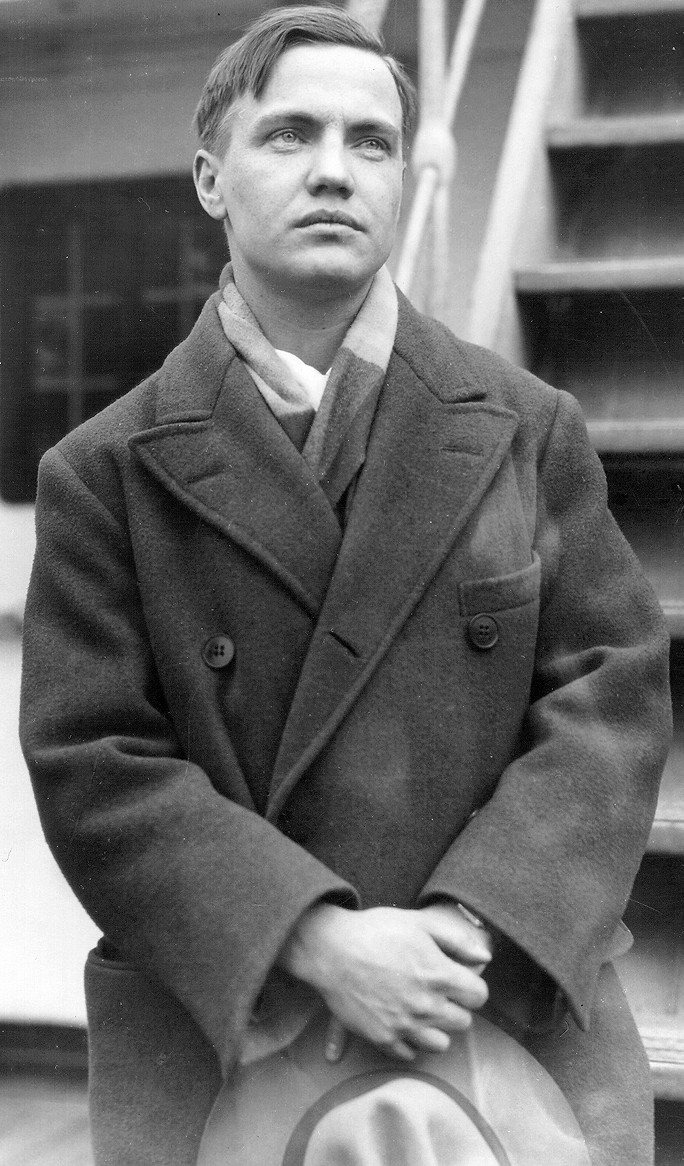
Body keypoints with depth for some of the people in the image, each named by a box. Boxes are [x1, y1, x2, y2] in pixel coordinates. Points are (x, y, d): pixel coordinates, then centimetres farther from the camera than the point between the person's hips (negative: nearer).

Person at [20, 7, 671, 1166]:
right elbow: (91, 760, -6)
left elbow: (615, 688, 0)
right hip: (210, 1050, -1)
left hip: (521, 1016, 2)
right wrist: (315, 941, -18)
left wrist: (470, 923, -14)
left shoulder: (531, 431, 4)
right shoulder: (104, 473, -1)